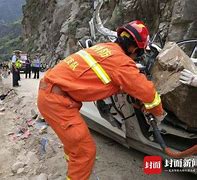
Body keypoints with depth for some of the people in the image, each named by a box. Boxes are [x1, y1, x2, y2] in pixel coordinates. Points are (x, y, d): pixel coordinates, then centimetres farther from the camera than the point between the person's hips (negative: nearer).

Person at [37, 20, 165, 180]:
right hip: (58, 100, -10)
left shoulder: (106, 47, 13)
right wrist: (159, 113, 12)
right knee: (85, 151, -4)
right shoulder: (122, 61, -14)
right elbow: (147, 92, -7)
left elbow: (120, 81, 26)